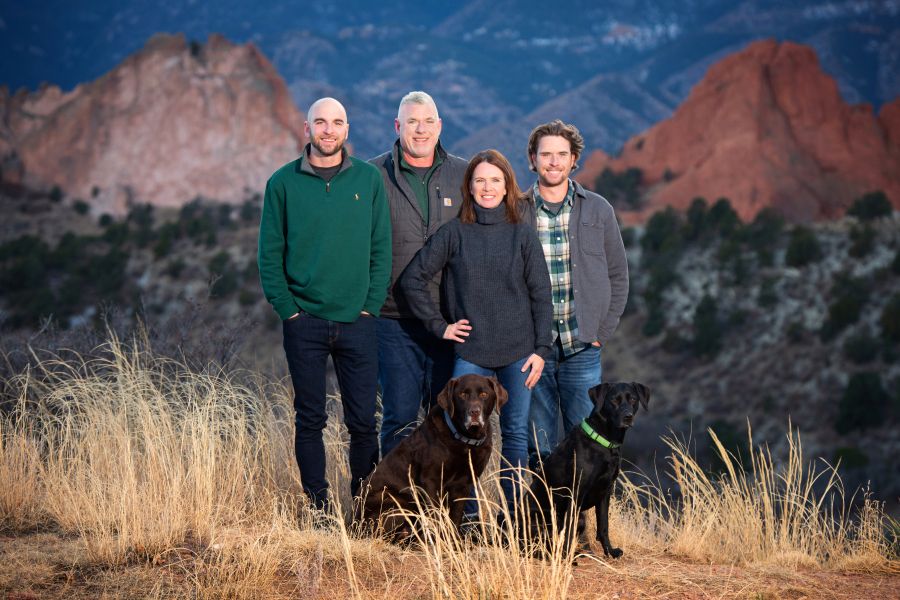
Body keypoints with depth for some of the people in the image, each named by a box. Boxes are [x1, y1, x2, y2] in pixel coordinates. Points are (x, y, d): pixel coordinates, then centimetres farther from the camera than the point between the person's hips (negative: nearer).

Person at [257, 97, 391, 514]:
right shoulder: (284, 182, 1)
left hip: (357, 322, 1)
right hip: (304, 323, -1)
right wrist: (287, 308, -6)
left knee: (363, 420, 2)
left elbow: (381, 249, 5)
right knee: (310, 419, 5)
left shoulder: (369, 179, 5)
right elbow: (270, 253, 2)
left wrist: (371, 305, -3)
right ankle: (318, 506, 14)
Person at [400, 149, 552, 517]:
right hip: (470, 352, 0)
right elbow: (412, 279, 4)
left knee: (516, 432, 6)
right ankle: (467, 514, 5)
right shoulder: (454, 233, 1)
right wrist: (438, 325, 0)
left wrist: (540, 349, -3)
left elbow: (541, 295, 2)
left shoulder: (523, 234, 2)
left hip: (518, 352, 1)